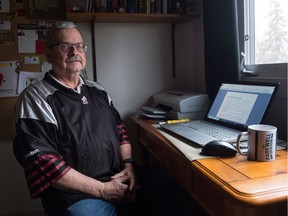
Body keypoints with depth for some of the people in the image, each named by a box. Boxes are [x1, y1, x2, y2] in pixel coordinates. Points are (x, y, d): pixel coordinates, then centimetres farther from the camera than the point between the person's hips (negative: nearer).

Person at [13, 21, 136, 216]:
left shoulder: (98, 91, 14)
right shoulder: (35, 98, -7)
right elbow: (42, 162, -15)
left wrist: (128, 164, -2)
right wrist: (102, 189, -15)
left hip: (121, 182, 7)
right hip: (76, 196, -6)